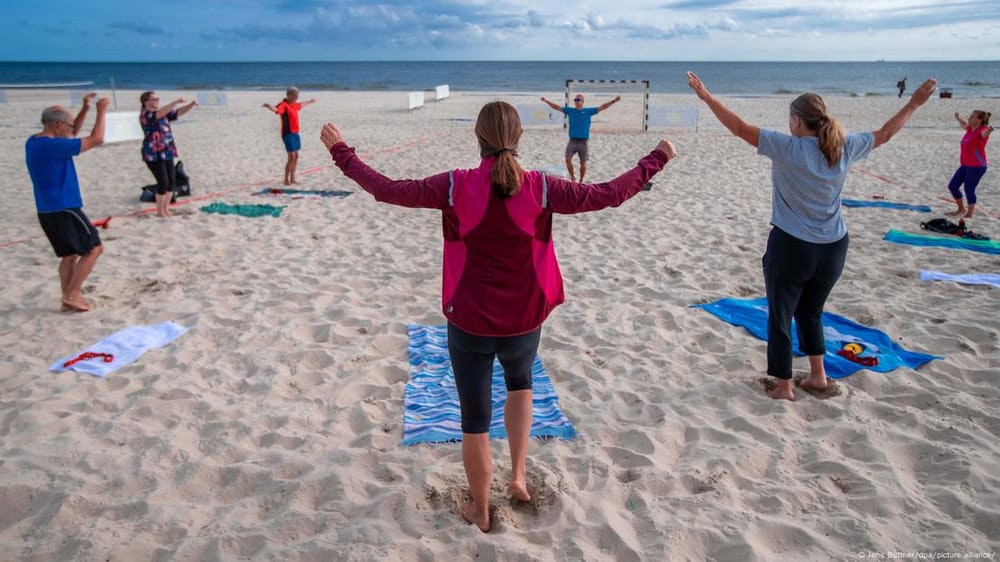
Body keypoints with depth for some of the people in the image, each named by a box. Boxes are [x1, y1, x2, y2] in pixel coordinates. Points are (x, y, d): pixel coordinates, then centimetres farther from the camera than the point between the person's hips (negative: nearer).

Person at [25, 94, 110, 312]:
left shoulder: (34, 142, 9)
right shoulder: (53, 145, -20)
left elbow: (72, 134, 23)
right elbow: (96, 139, -18)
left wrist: (85, 109, 15)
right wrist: (101, 112, -6)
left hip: (48, 210, 10)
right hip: (64, 209, -10)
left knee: (70, 254, 16)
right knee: (93, 248, -1)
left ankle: (68, 298, 15)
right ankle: (72, 295, -1)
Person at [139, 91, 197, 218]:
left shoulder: (163, 113, 11)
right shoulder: (145, 115, -12)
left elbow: (179, 112, 9)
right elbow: (159, 113, -29)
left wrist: (191, 104, -9)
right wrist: (176, 102, -34)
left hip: (166, 153, 8)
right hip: (154, 154, -8)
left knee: (172, 181, 7)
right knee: (163, 182, -8)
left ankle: (166, 209, 19)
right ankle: (160, 212, 5)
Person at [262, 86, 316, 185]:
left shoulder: (294, 104, 12)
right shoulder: (284, 104, -16)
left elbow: (301, 105, 36)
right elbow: (276, 110, -39)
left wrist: (309, 102, 54)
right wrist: (270, 107, -61)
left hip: (295, 133, 9)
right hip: (288, 133, -9)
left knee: (296, 156, 12)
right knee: (291, 157, -11)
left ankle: (292, 179, 21)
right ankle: (286, 180, -3)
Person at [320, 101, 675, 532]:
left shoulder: (455, 187, -14)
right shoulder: (540, 188, -13)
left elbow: (387, 189, -6)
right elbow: (609, 194, -6)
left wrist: (340, 151, 8)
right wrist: (656, 160, 8)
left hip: (469, 324, -1)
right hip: (523, 322, 1)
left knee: (475, 421, 15)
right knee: (520, 382, 34)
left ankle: (480, 512, 32)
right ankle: (519, 474, 29)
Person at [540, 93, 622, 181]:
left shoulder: (588, 111, 2)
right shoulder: (570, 110, 6)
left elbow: (601, 107, 0)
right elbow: (557, 107, 7)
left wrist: (613, 101, -9)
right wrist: (546, 101, -1)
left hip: (583, 142, -1)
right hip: (572, 141, 1)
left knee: (583, 163, 4)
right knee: (568, 159, -13)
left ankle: (581, 181, 20)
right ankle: (572, 177, 6)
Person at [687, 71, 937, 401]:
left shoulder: (788, 148, -15)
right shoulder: (844, 148, 0)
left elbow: (740, 128, -16)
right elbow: (884, 134, 17)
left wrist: (707, 97, -12)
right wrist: (914, 104, 31)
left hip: (791, 248, -6)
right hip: (833, 249, 6)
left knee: (780, 318, 9)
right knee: (811, 312, 26)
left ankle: (784, 387, 16)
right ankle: (818, 375, 36)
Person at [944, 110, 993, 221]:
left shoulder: (982, 130, -14)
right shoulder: (970, 129, 10)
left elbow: (985, 133, -40)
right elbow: (964, 124, 34)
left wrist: (988, 131, -62)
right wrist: (958, 118, 48)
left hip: (977, 166, -9)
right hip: (965, 165, 9)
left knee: (969, 189, -11)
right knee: (952, 186, 11)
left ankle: (969, 215, -1)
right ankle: (961, 209, 27)